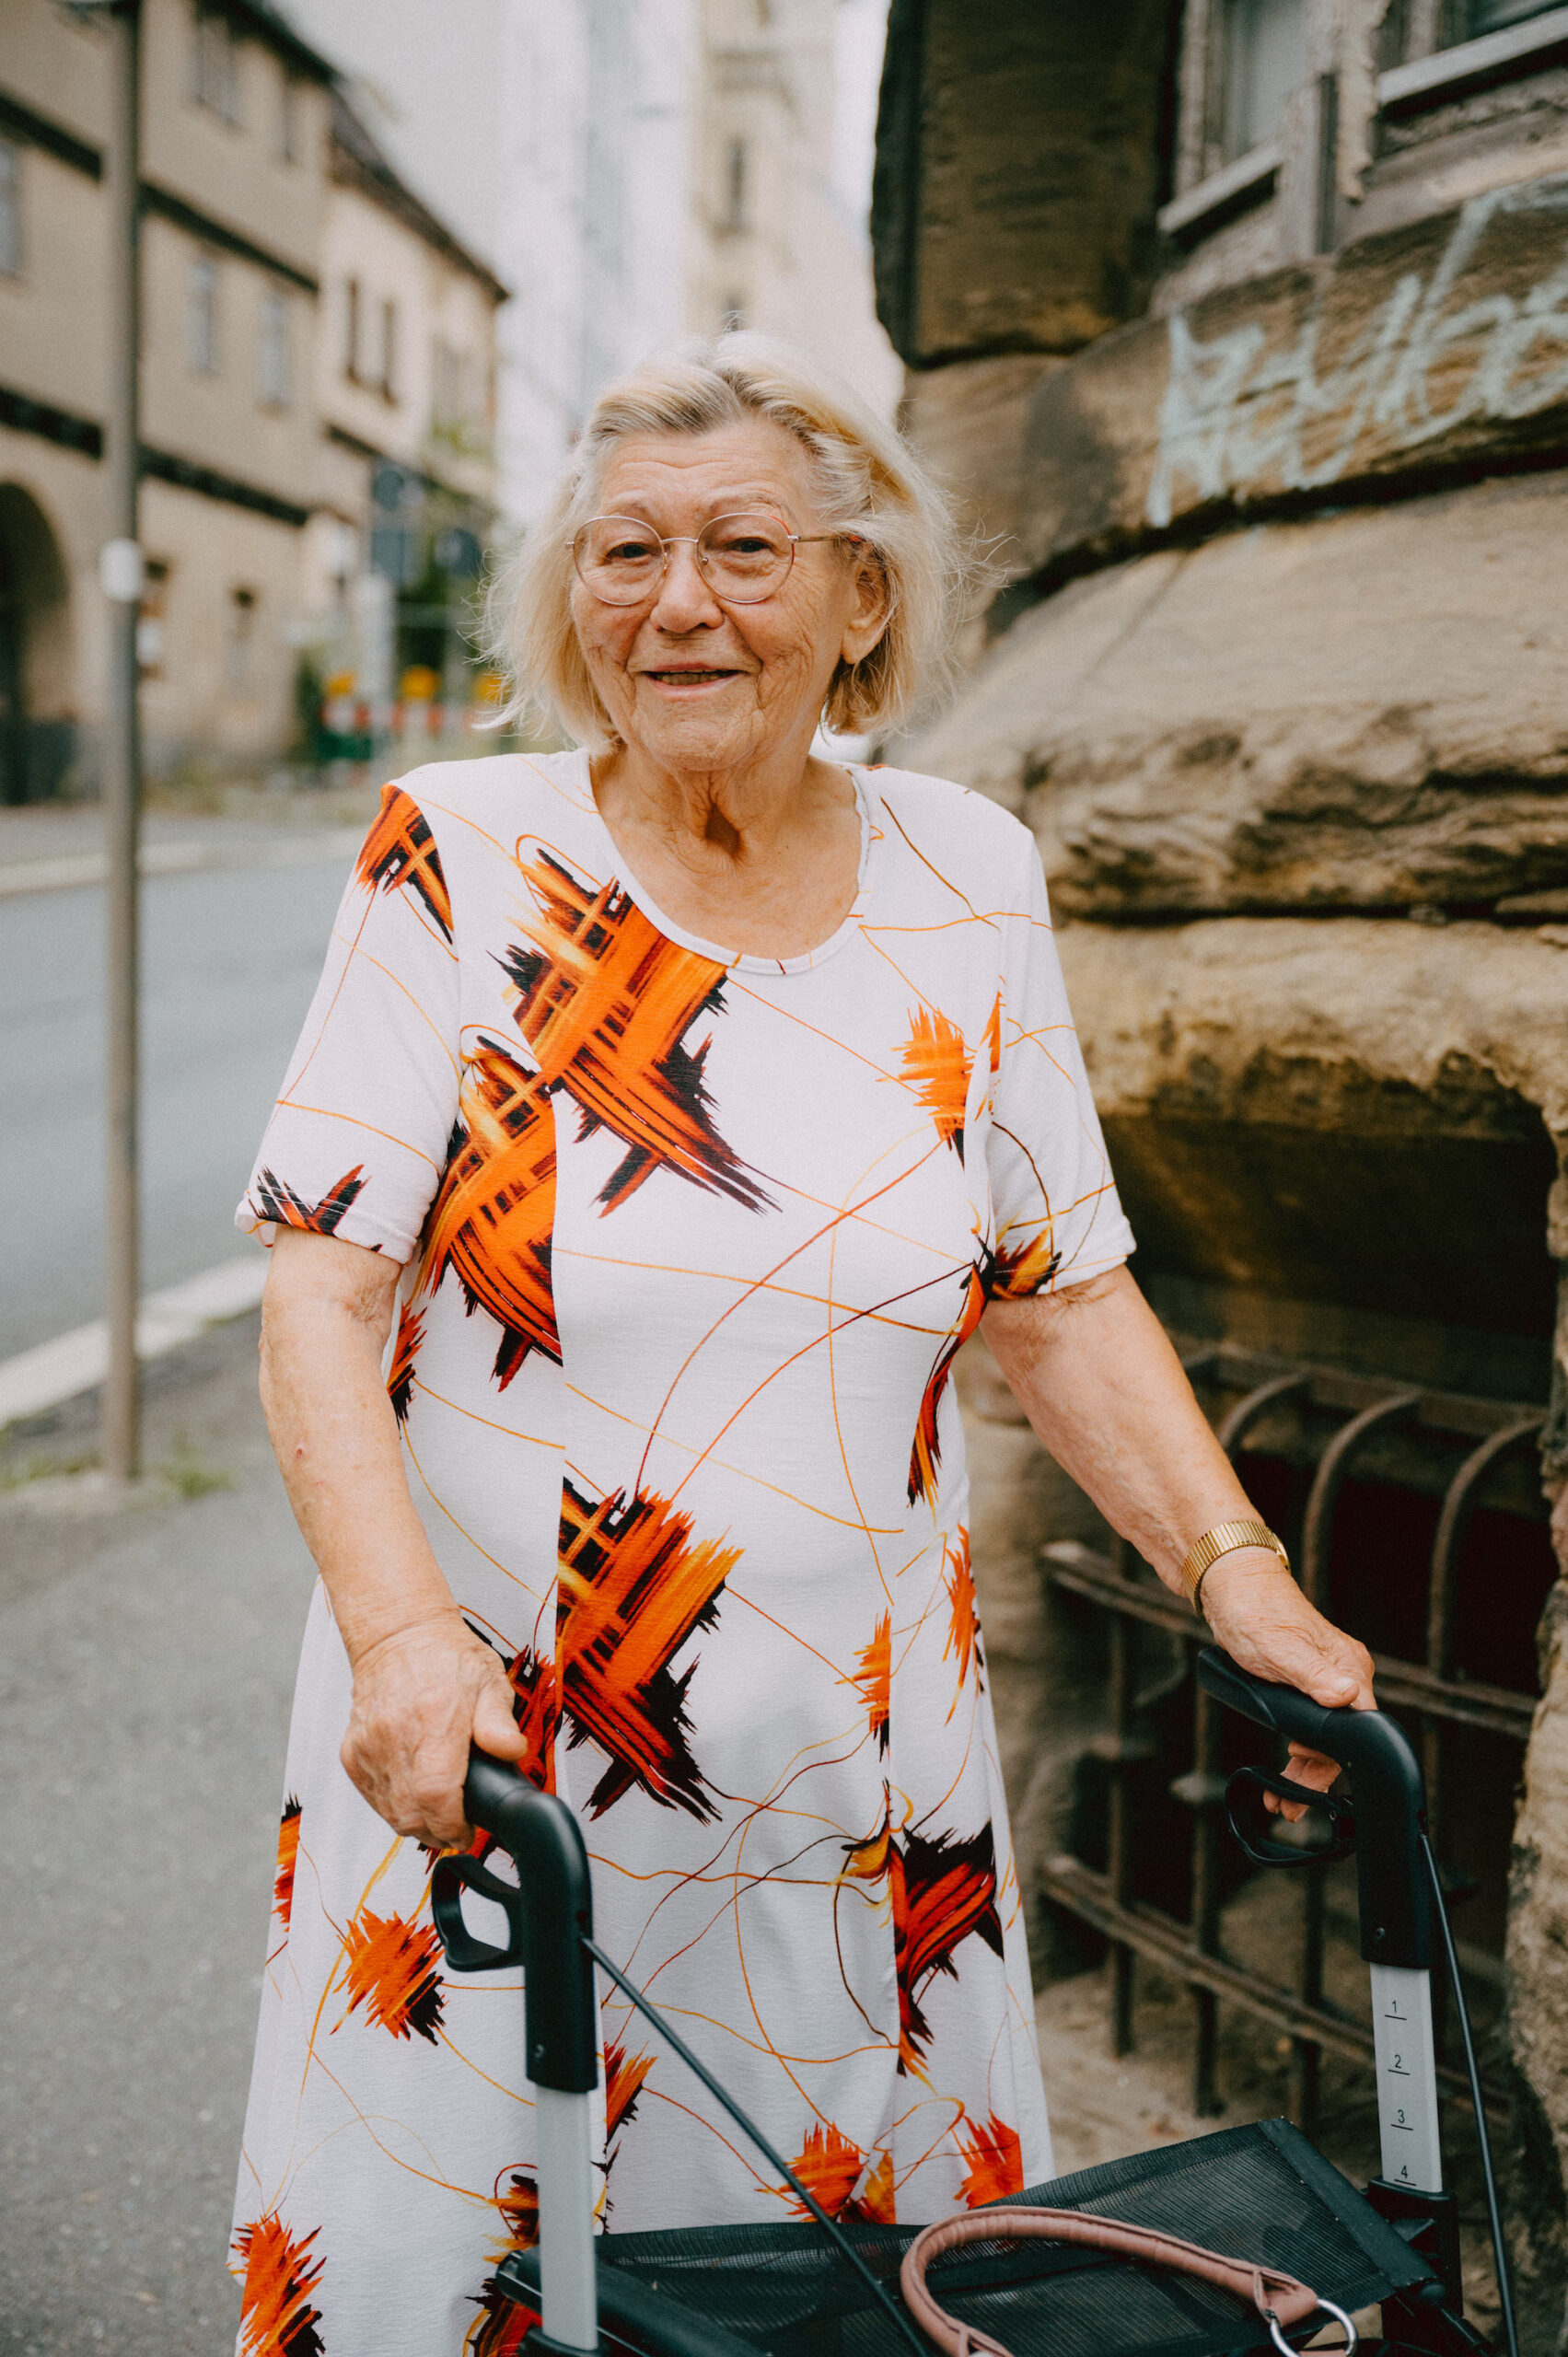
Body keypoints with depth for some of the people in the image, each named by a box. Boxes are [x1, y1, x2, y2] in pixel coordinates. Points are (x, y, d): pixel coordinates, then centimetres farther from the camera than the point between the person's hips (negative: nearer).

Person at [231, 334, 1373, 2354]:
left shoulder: (968, 878, 2)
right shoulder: (457, 856, -6)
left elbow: (1062, 1291, 8)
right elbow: (320, 1301, -10)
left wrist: (1235, 1568, -4)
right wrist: (400, 1631, -25)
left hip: (855, 1798, 3)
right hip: (484, 1767, -2)